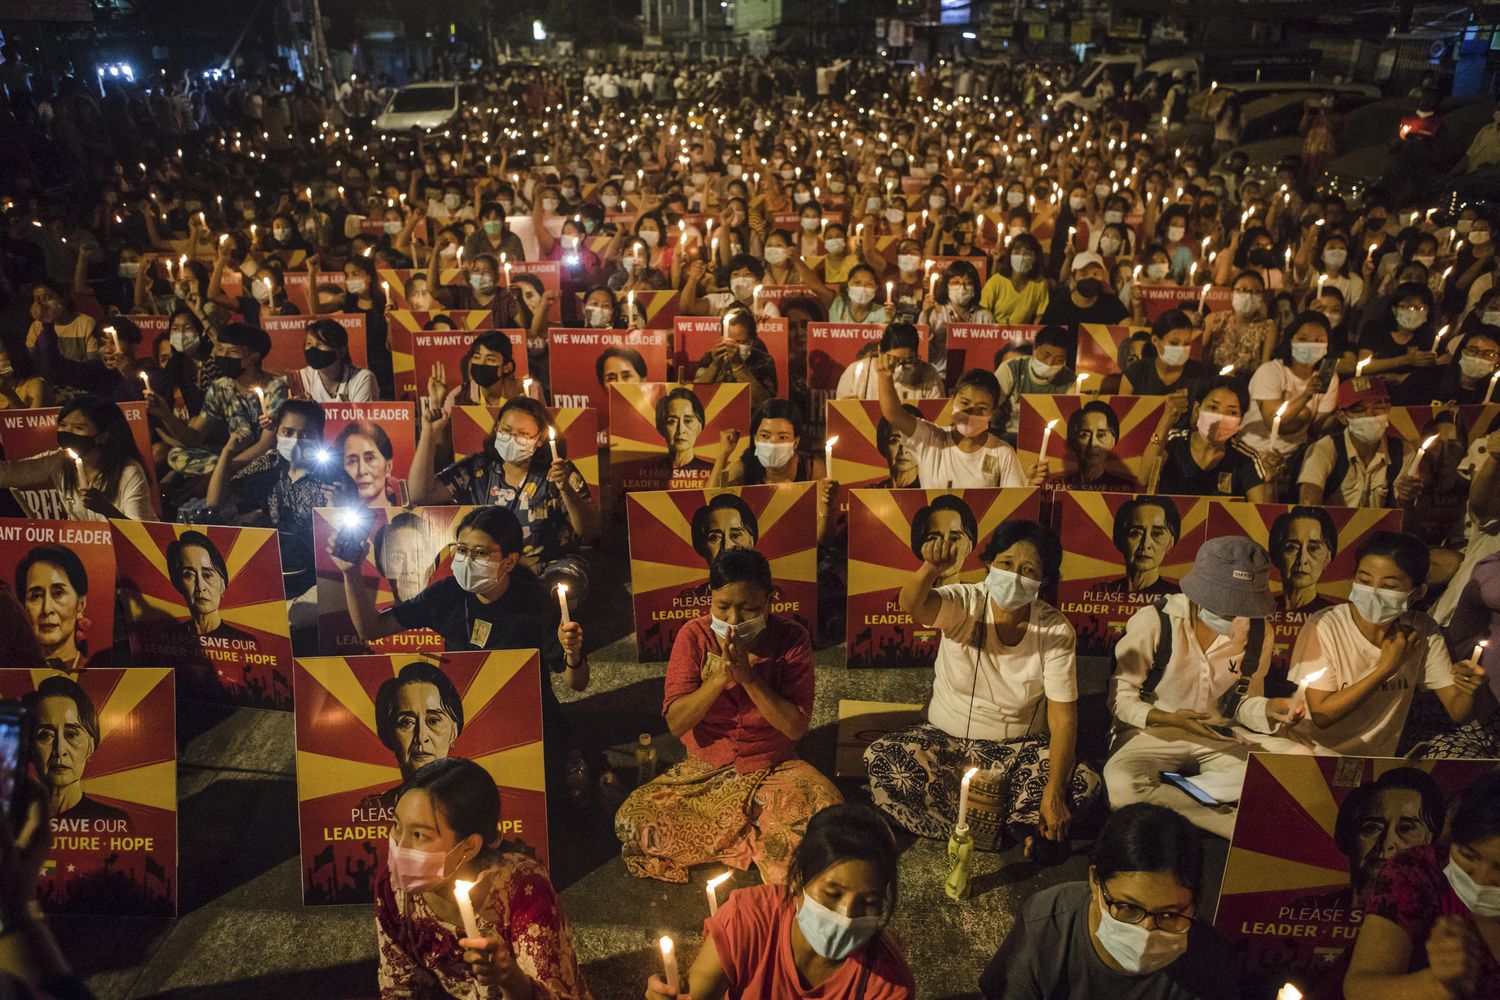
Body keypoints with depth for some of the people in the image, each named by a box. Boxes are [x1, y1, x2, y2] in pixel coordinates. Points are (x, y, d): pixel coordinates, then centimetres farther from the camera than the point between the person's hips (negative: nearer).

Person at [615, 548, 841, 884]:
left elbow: (795, 727, -17)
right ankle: (762, 844, -9)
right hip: (704, 772, 2)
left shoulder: (791, 638, -13)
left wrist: (748, 677, -27)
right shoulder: (694, 636, -10)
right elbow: (676, 723, -14)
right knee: (630, 822, -22)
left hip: (774, 769, -1)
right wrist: (721, 677, -29)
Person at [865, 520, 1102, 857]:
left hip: (1020, 750, 0)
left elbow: (1063, 719, -15)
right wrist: (931, 569, -61)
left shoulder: (1056, 630, -12)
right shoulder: (964, 604, -14)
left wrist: (1054, 792, -28)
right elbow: (912, 604, -38)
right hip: (946, 740, 0)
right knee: (881, 759, -27)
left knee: (1084, 783, -26)